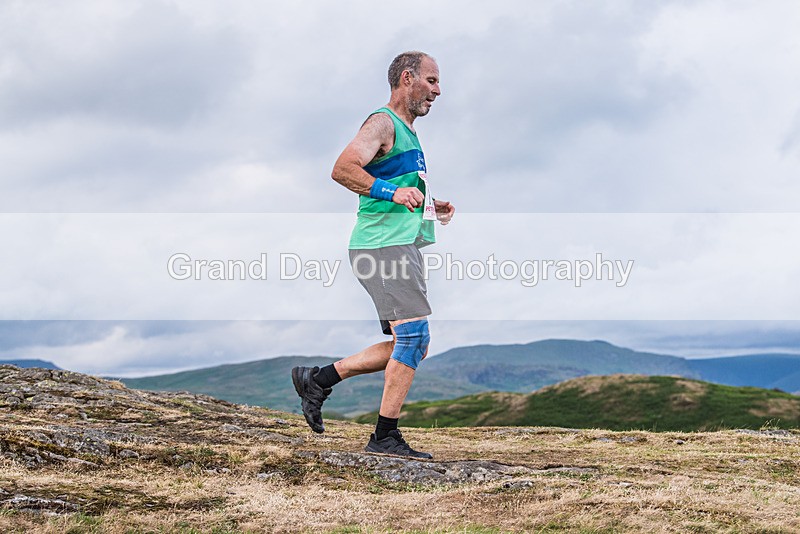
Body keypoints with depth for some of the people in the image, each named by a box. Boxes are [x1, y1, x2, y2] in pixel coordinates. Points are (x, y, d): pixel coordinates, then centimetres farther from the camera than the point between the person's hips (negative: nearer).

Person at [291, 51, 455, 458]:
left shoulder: (406, 133, 24)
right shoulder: (383, 123, -7)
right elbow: (342, 169, -21)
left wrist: (430, 207, 19)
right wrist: (392, 191, -27)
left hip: (403, 248, 10)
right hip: (383, 245, -10)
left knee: (410, 344, 9)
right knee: (414, 335, -15)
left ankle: (318, 379, 17)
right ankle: (384, 437, -8)